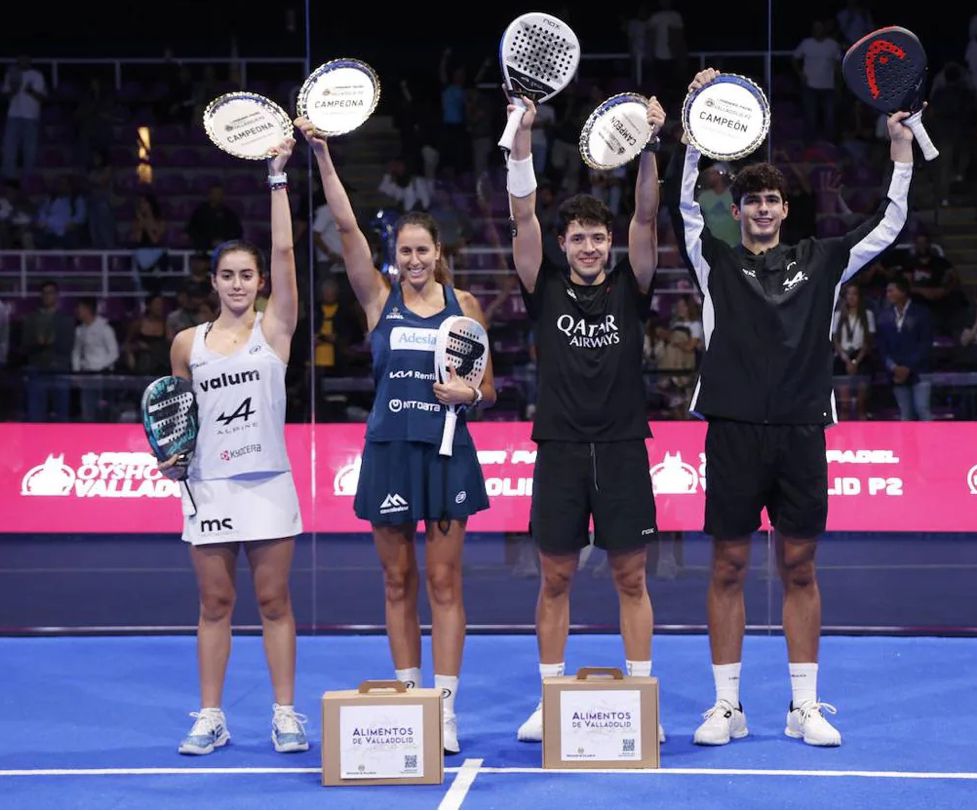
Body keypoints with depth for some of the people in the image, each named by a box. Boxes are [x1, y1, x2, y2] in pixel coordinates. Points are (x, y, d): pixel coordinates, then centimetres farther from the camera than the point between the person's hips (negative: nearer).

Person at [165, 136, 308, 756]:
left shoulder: (274, 329, -1)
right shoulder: (188, 342, 6)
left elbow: (284, 250, -10)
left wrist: (278, 177, -14)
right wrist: (170, 450, 0)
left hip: (267, 483, -2)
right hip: (208, 485, 2)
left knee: (275, 601, 2)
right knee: (215, 603, 6)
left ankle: (286, 715, 9)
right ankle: (211, 717, 12)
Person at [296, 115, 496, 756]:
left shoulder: (465, 306, 5)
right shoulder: (380, 299, 4)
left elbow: (489, 389, 9)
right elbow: (348, 226, -6)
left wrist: (470, 392, -14)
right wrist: (322, 157, -15)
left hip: (447, 451, -1)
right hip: (390, 450, 1)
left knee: (444, 581, -1)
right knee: (398, 581, 6)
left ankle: (445, 709, 1)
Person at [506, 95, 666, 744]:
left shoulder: (630, 289, 5)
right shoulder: (547, 290, 5)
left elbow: (646, 217, -7)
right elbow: (523, 214, -4)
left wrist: (648, 145, -20)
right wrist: (523, 132, -14)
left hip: (622, 451, 0)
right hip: (560, 451, 0)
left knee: (631, 577, 4)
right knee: (555, 579, 6)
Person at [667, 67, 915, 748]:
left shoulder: (819, 262, 13)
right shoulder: (717, 262, 7)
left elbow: (889, 225, 14)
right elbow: (682, 202, -5)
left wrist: (903, 153, 6)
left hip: (801, 432, 2)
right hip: (735, 430, -2)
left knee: (800, 568, 5)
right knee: (729, 567, 1)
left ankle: (805, 706, 12)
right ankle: (728, 706, 9)